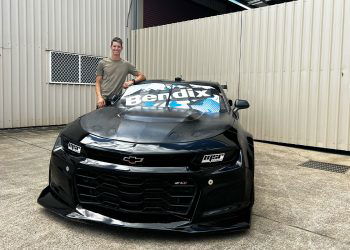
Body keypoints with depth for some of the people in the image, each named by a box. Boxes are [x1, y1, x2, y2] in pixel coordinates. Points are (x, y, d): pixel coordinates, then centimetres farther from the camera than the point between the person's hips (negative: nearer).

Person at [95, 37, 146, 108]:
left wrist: (132, 81, -12)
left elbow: (142, 76, 7)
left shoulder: (126, 64, 7)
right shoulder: (103, 63, 6)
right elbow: (98, 83, 5)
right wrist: (99, 97, -10)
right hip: (104, 100, -1)